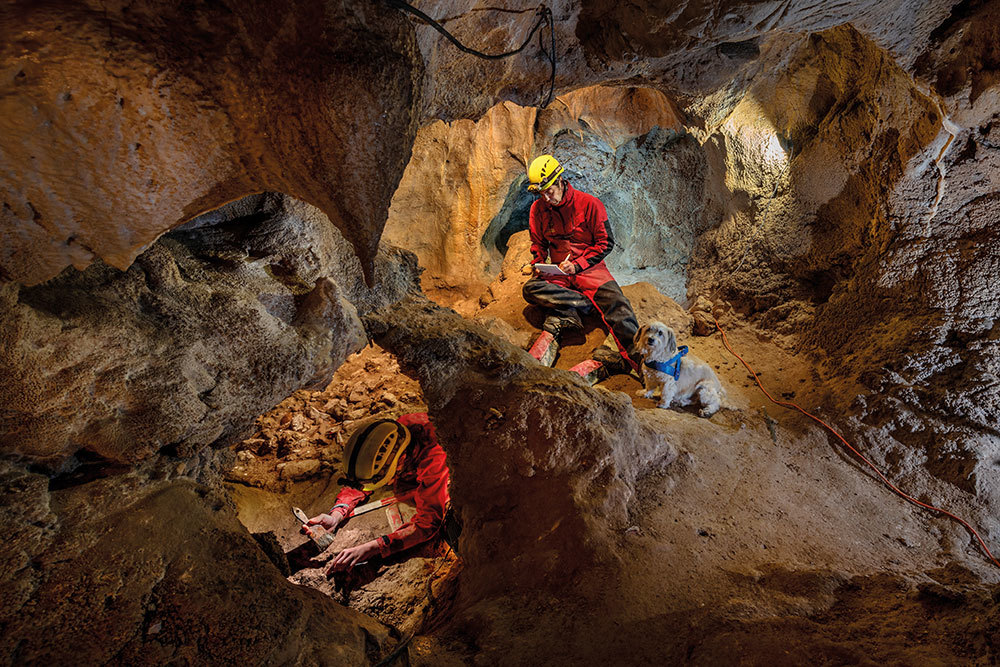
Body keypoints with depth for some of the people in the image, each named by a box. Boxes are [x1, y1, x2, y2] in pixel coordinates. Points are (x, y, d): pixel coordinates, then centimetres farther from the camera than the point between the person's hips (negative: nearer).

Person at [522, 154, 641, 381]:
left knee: (618, 305, -28)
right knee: (530, 289, -27)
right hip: (558, 273, 3)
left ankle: (638, 359, -36)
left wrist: (578, 265, -15)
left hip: (591, 268, -3)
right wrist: (538, 265, -4)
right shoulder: (538, 209, 5)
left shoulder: (589, 203, -5)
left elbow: (606, 242, -3)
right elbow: (538, 245, 18)